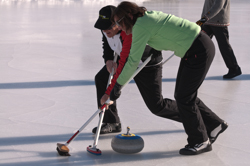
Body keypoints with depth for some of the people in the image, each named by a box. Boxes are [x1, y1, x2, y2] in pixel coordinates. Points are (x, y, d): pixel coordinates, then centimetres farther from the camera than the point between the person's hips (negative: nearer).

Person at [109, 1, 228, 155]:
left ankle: (201, 141, 12)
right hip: (193, 50, 10)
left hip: (200, 51, -10)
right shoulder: (148, 17, 11)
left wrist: (117, 86, -6)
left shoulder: (141, 26, -17)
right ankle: (215, 124, 29)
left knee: (184, 98, -2)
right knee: (182, 95, 15)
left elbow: (133, 61, -15)